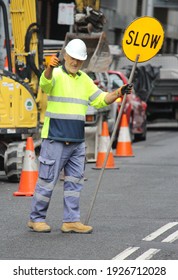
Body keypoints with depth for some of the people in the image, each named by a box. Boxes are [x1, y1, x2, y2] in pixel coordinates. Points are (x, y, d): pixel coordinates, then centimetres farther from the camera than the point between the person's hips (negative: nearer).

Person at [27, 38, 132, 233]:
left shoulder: (84, 79, 15)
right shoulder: (56, 75, -6)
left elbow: (100, 100, 17)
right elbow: (45, 82, -29)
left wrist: (118, 93, -1)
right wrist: (50, 68, -51)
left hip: (77, 142, 7)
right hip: (55, 140, -7)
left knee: (75, 181, 7)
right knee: (47, 180, -3)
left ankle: (71, 221, 12)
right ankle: (36, 219, 8)